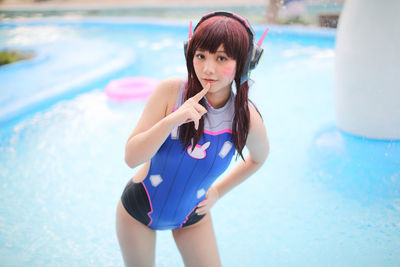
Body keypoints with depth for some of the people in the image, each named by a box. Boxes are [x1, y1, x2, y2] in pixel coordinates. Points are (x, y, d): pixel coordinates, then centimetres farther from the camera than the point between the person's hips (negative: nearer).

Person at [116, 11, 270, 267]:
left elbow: (259, 158, 5)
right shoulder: (171, 91, -23)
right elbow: (131, 157, -25)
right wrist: (172, 120, -38)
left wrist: (219, 190, 3)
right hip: (139, 208, 0)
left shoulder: (247, 120, -20)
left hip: (192, 216, 1)